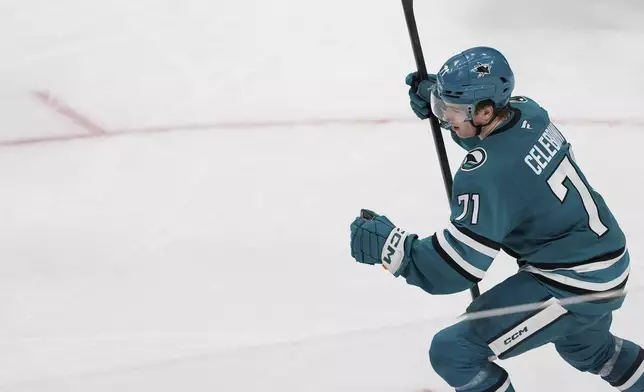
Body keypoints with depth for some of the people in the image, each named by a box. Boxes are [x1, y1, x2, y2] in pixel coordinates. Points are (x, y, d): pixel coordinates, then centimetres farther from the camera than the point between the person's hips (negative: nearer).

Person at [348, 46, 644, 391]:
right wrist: (438, 101, 6)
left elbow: (458, 268, -27)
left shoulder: (486, 175, -28)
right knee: (587, 348, 38)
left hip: (570, 287, -9)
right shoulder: (526, 111, -5)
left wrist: (390, 246, -28)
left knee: (453, 352, -6)